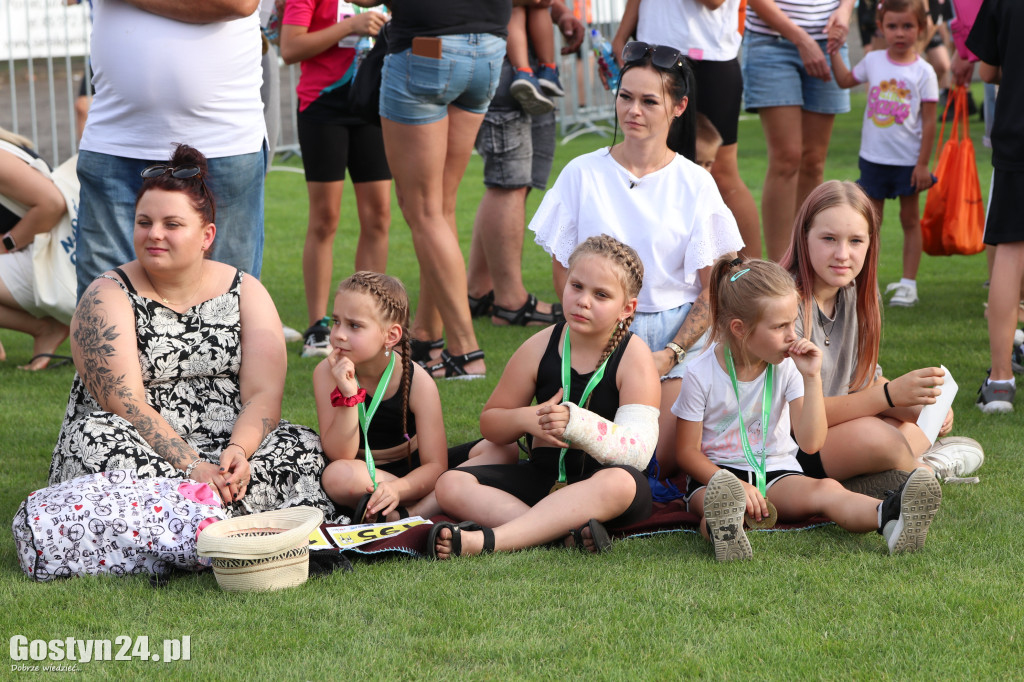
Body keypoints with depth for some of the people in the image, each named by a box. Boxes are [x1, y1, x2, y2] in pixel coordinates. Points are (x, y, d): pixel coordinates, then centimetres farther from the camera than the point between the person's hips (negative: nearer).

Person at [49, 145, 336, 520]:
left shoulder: (247, 292, 8)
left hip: (234, 443, 2)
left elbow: (264, 395, -2)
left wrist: (238, 450, -24)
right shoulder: (108, 296, -1)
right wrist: (191, 468, -26)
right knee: (95, 438, -33)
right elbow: (125, 405, -13)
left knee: (306, 447, -24)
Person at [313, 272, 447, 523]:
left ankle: (411, 513, -29)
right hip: (361, 477, -1)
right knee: (337, 476, -37)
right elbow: (339, 455, -20)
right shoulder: (327, 373, -14)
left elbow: (435, 466, -17)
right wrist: (348, 395, -32)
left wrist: (398, 489, -38)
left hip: (410, 472, 1)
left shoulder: (418, 382, -15)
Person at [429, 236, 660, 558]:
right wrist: (525, 419, -13)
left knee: (620, 483, -41)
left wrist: (576, 422, -33)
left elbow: (638, 451, -19)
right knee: (450, 484, -15)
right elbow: (489, 424, 10)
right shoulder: (540, 347, 1)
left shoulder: (634, 357, -9)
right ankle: (568, 529, -35)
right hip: (543, 476, 4)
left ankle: (485, 541, -48)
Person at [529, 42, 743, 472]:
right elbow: (563, 271, 3)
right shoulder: (582, 174, 0)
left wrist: (670, 354, -13)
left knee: (666, 463, -16)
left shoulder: (696, 185, -1)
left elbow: (712, 289, -1)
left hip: (678, 333, -1)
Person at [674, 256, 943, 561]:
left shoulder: (787, 367, 0)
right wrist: (735, 487, -22)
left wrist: (812, 378, -14)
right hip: (717, 475, -2)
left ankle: (887, 516, -60)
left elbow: (811, 442, -6)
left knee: (827, 490, -31)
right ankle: (725, 532, -76)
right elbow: (688, 451, -6)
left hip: (776, 472, 2)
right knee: (724, 498, -40)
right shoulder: (702, 375, -8)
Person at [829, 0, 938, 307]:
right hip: (874, 157, 3)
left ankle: (908, 283, 12)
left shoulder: (923, 72, -8)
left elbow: (929, 121, -7)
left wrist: (923, 163, -9)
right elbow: (845, 80, 21)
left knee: (910, 219, 7)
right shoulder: (873, 61, 1)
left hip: (908, 161, -3)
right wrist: (833, 50, 12)